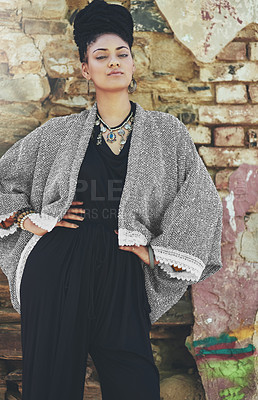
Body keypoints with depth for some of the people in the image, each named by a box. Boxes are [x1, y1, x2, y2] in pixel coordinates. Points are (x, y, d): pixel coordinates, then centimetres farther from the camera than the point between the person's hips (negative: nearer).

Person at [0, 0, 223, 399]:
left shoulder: (166, 131, 7)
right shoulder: (60, 133, 8)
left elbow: (202, 198, 3)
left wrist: (156, 253, -2)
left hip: (121, 273, 0)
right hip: (57, 266, 1)